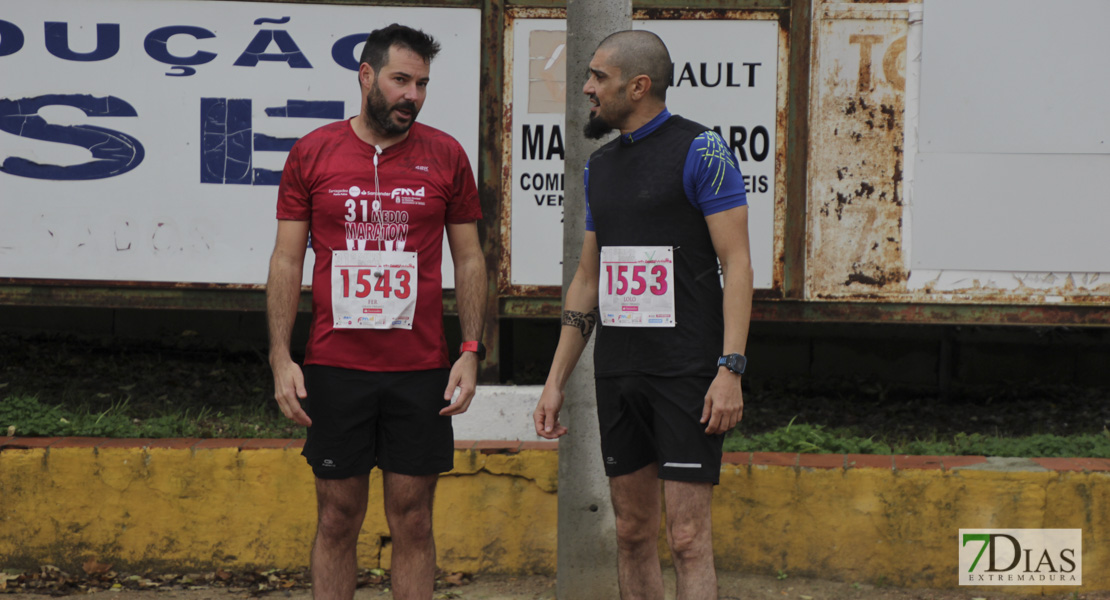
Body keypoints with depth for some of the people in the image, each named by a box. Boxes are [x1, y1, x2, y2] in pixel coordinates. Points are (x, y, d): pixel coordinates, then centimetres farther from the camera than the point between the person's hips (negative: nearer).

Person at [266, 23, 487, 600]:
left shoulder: (445, 156, 5)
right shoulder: (312, 153, 3)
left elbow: (469, 259, 8)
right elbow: (287, 259, 4)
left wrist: (471, 352, -1)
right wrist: (281, 358, -3)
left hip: (420, 372, 0)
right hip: (334, 370, 0)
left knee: (411, 518, 3)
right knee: (338, 516, 4)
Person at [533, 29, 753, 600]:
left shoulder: (700, 150, -7)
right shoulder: (601, 165, 15)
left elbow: (736, 263, -11)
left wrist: (730, 369, -19)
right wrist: (556, 381, 15)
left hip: (687, 374, -7)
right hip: (617, 371, 7)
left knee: (688, 538, -10)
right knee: (633, 532, 9)